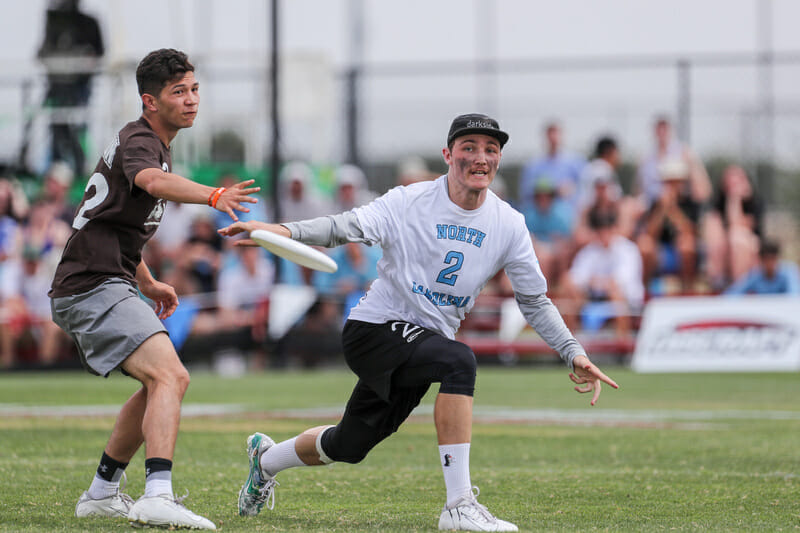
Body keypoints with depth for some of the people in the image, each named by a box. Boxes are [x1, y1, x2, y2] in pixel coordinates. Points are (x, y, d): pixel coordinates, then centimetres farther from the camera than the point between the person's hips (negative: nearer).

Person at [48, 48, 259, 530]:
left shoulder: (155, 145, 20)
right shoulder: (138, 142, -12)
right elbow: (154, 182, -38)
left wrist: (148, 283, 36)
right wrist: (213, 196, -55)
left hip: (108, 286, 11)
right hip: (94, 286, -11)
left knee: (165, 382, 20)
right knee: (169, 376, -24)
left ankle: (102, 493, 25)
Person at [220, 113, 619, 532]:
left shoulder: (509, 225, 1)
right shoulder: (410, 203, -12)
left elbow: (535, 302, 7)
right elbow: (346, 226, -25)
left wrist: (574, 355, -5)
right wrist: (285, 230, -44)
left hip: (425, 341, 6)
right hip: (375, 328, -6)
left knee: (348, 446, 12)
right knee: (459, 361, -33)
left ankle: (267, 458, 44)